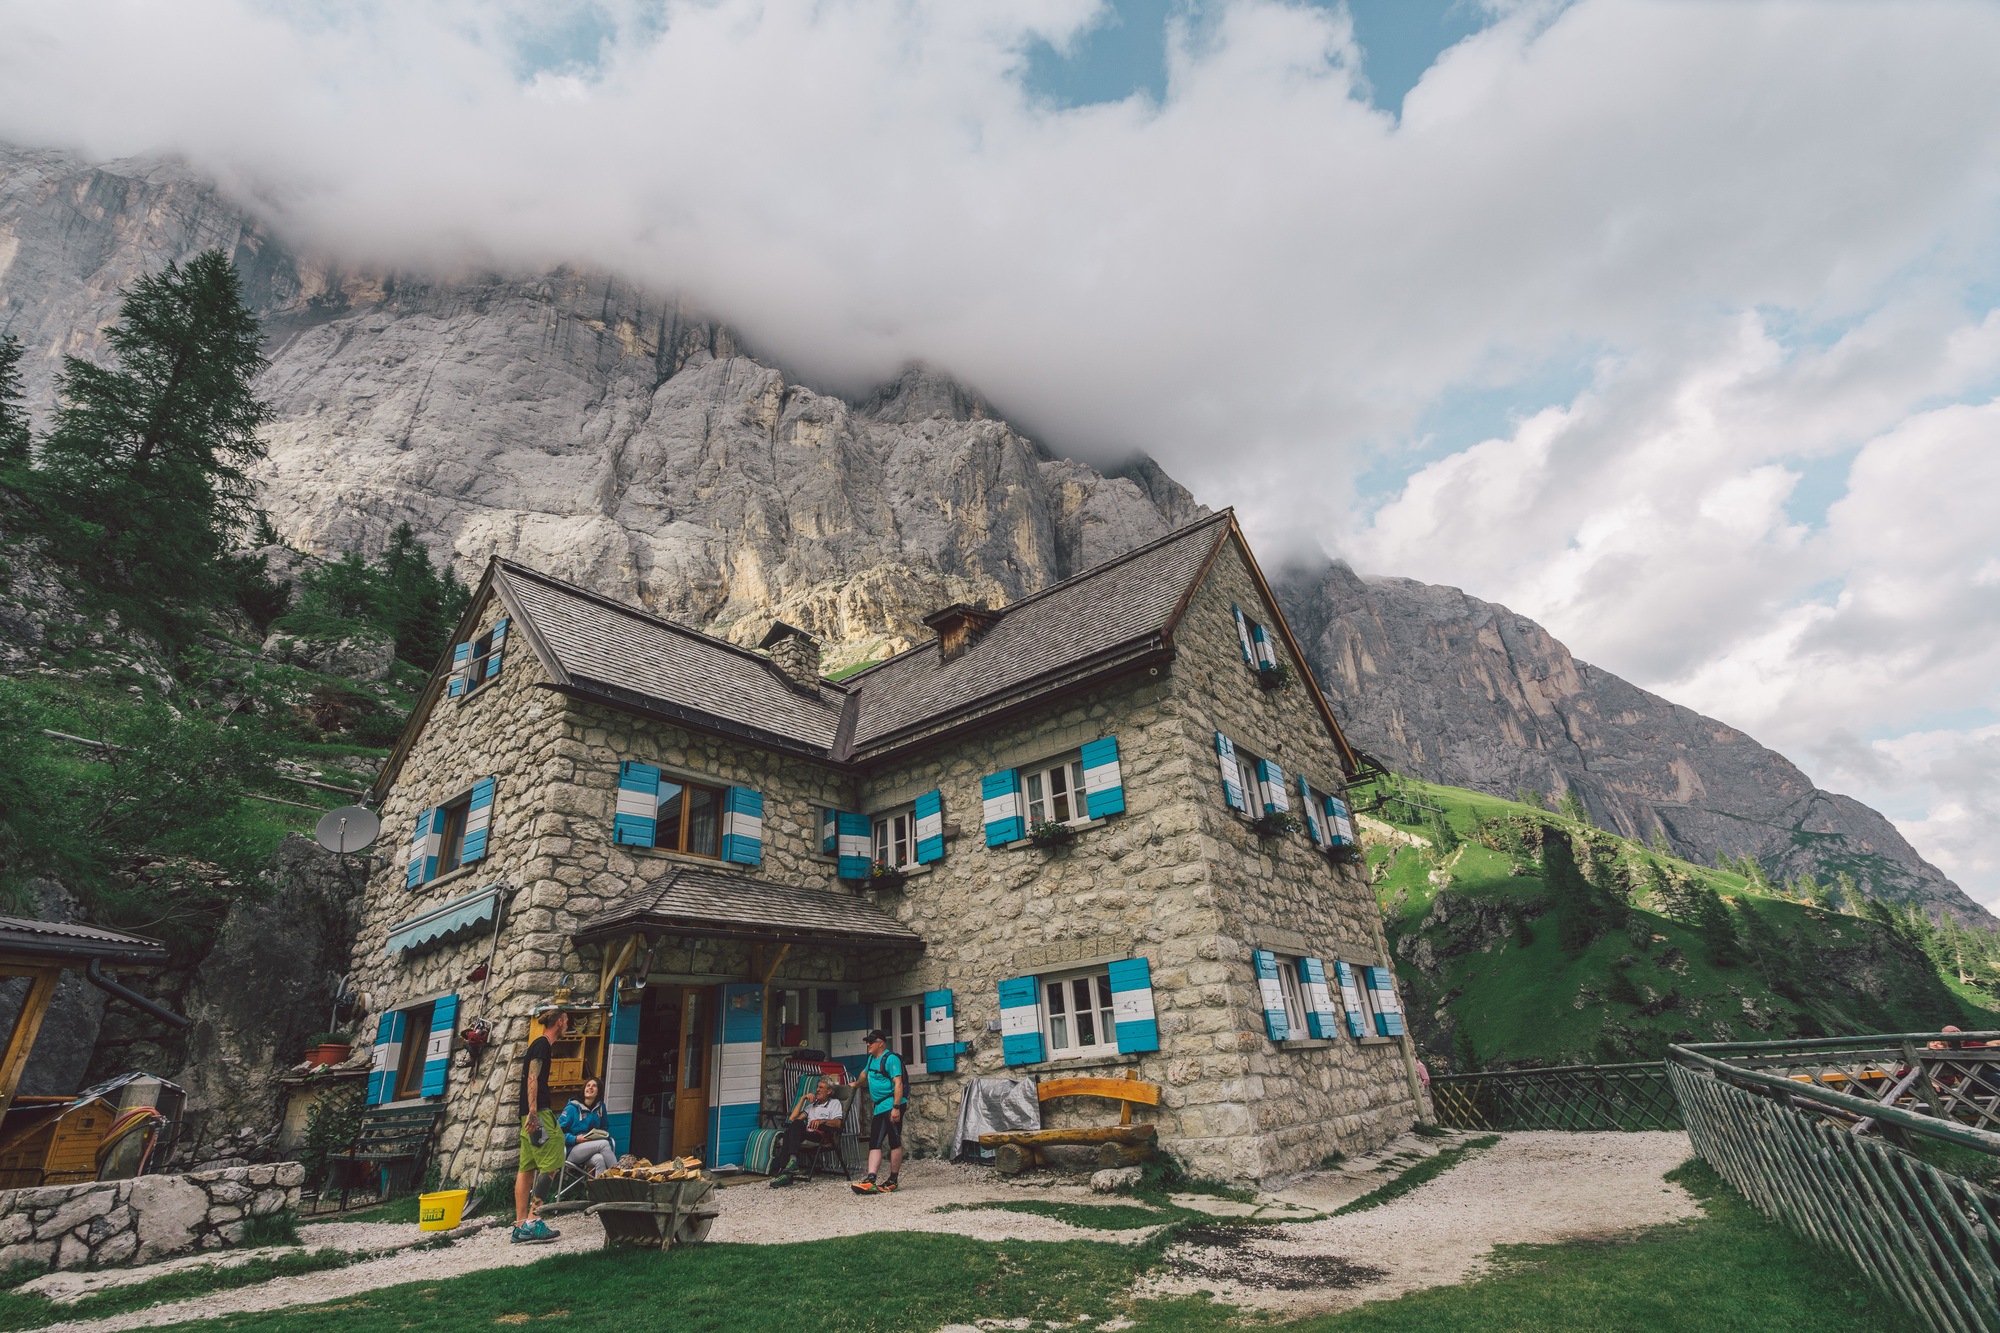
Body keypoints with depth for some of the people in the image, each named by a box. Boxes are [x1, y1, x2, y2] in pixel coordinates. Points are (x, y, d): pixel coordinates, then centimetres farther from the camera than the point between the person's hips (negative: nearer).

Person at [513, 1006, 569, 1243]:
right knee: (551, 1165, -9)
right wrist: (533, 1113, -24)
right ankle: (532, 1222, -13)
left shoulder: (538, 1044, 20)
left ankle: (520, 1226, 9)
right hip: (539, 1113, -10)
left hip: (530, 1115, 10)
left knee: (527, 1168, 8)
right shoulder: (543, 1044, -9)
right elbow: (533, 1078, -18)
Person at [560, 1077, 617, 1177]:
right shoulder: (572, 1108, -5)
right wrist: (575, 1139, -18)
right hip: (572, 1151, -4)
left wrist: (603, 1135, 2)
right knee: (604, 1143, -30)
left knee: (599, 1159, -35)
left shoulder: (600, 1107, 10)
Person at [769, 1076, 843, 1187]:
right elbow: (792, 1118, 22)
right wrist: (803, 1098, 17)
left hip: (822, 1135, -5)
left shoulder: (834, 1103, 18)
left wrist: (822, 1121, -19)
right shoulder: (812, 1105, 36)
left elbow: (838, 1123, -2)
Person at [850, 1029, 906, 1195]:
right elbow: (865, 1073, 38)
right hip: (879, 1107, 10)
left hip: (891, 1106, -10)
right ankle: (870, 1180, -6)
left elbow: (898, 1083, -20)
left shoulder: (891, 1058, -12)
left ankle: (892, 1182, 3)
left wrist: (896, 1107, -26)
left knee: (894, 1143, -2)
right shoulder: (872, 1058, 16)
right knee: (874, 1144, 0)